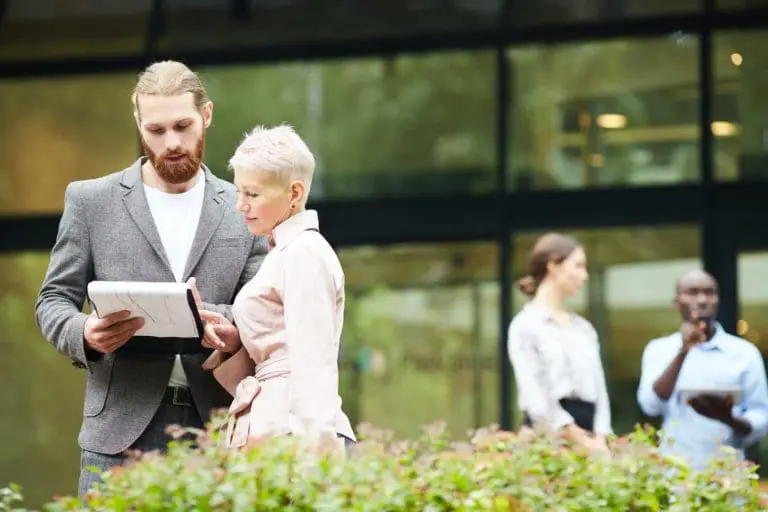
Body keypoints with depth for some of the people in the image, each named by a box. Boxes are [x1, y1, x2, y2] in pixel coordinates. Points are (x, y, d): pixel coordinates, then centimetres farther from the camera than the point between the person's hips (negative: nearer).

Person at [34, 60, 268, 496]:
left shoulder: (243, 210, 11)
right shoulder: (91, 201, 8)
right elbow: (54, 300, 8)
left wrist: (224, 322, -16)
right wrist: (85, 333, -15)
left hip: (215, 428, 1)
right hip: (123, 429, -1)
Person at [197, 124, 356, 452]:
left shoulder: (306, 255, -6)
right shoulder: (283, 254, 22)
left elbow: (313, 365, -14)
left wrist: (319, 445, -21)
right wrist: (226, 337, 1)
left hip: (291, 432, -9)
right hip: (269, 430, 9)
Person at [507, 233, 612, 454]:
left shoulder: (584, 327, 19)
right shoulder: (525, 325, 0)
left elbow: (598, 387, 10)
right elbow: (536, 397, -10)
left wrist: (599, 442, -7)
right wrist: (582, 442, -16)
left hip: (589, 431, 5)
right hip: (549, 435, -5)